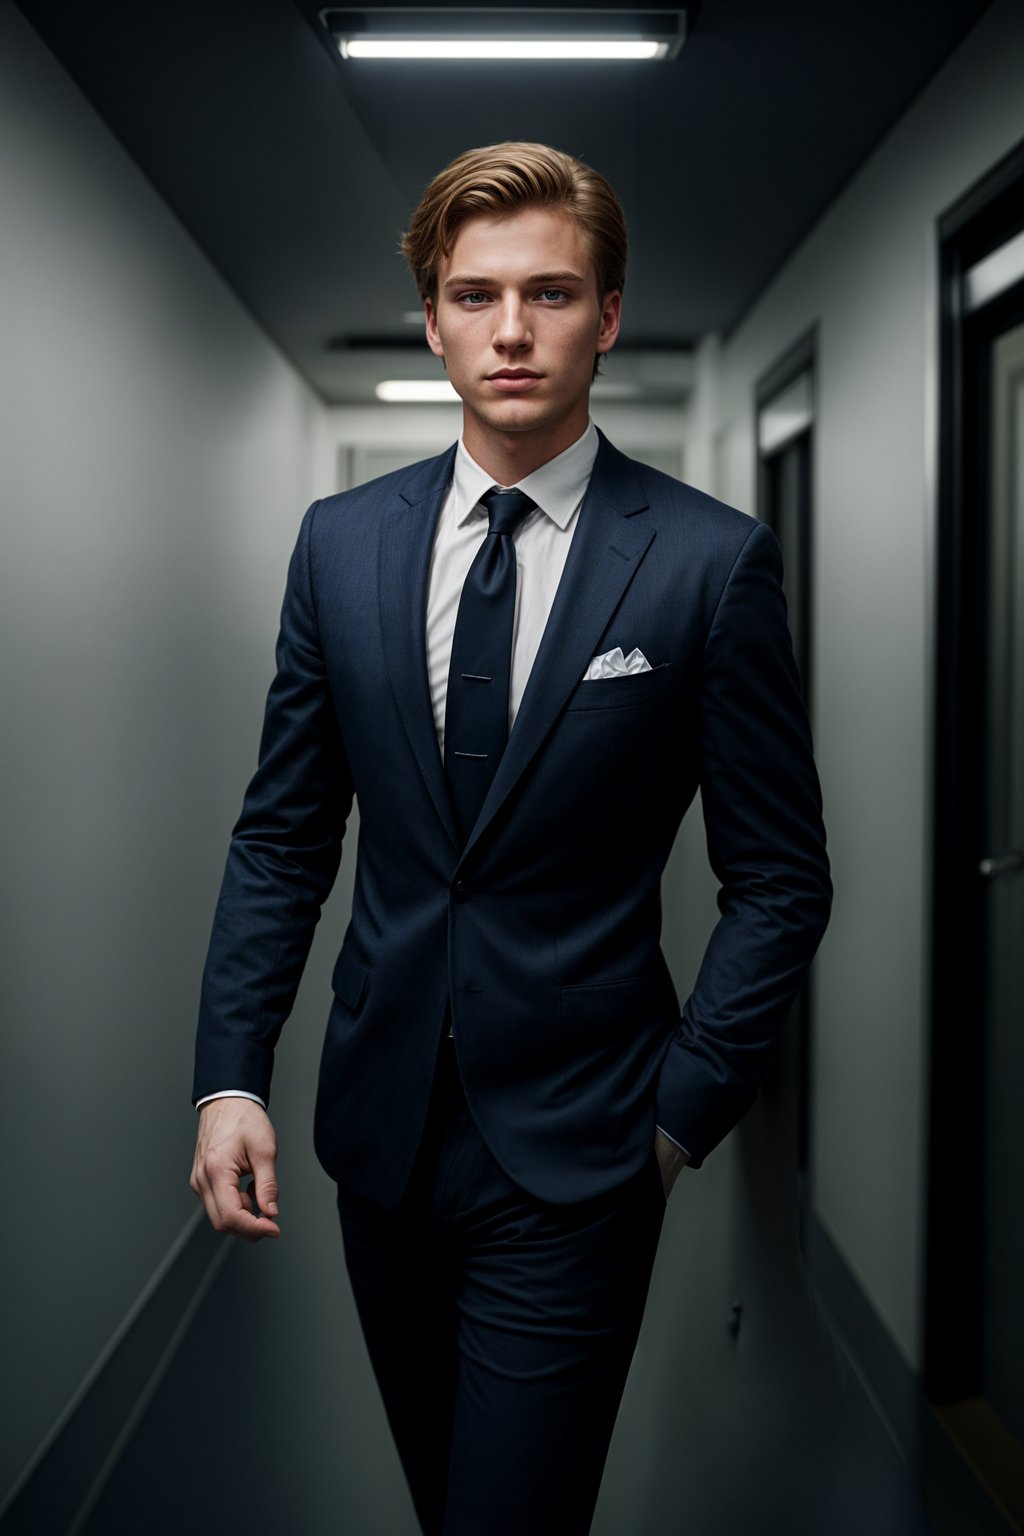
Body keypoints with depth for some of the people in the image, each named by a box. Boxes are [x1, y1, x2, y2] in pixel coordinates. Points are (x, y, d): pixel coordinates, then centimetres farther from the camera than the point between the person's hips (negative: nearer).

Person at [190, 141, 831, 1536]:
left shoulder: (711, 561, -10)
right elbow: (284, 835, 5)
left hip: (574, 1153, -4)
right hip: (383, 1121, 4)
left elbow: (780, 879, -5)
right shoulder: (342, 541, 1)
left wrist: (683, 1114, -9)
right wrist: (231, 1074, -3)